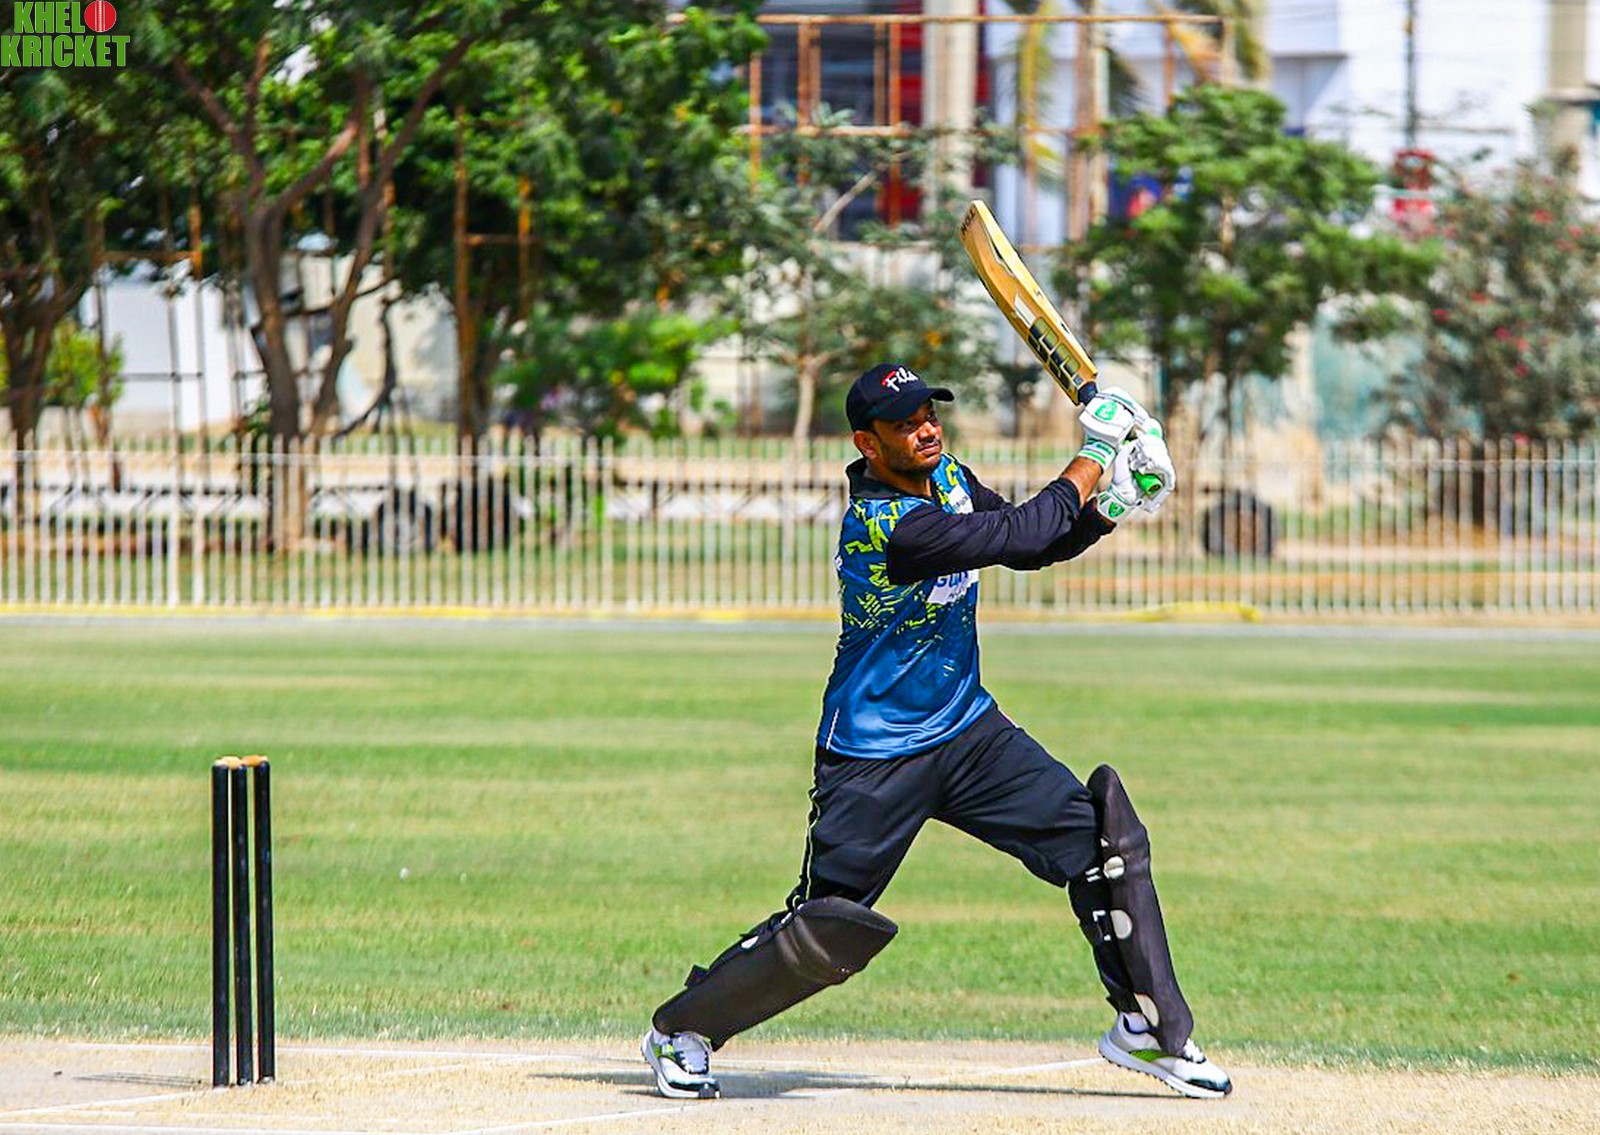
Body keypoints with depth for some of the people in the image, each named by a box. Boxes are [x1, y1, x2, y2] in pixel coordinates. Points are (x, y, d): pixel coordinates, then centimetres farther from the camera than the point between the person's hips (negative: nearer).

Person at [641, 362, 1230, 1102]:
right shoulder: (883, 525, -26)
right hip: (875, 758, -8)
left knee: (1102, 841, -3)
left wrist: (1105, 511, -7)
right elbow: (1019, 536, -27)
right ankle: (680, 1030, 14)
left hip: (968, 733, 8)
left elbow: (1032, 549, 12)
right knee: (827, 931, -7)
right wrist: (1095, 456, -16)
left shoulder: (946, 477, 2)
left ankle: (1147, 1027, 7)